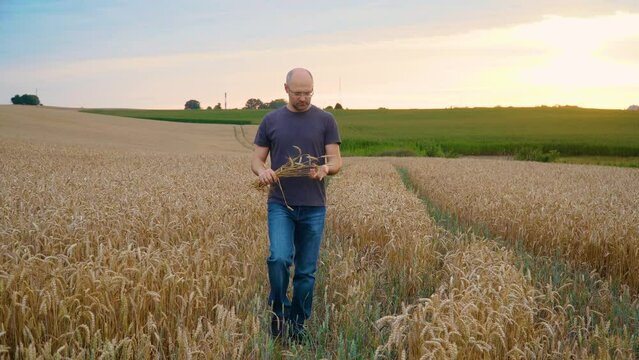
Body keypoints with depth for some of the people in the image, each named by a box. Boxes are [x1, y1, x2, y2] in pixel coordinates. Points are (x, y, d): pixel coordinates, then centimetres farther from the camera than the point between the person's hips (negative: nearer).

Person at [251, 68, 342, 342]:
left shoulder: (325, 120, 3)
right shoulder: (271, 120, 6)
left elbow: (336, 160, 0)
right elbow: (257, 159, 7)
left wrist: (326, 168, -24)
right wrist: (262, 171, -17)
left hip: (313, 207, 0)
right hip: (280, 205, 0)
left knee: (306, 272, 6)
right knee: (279, 259, -19)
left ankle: (297, 328, 21)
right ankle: (277, 312, 5)